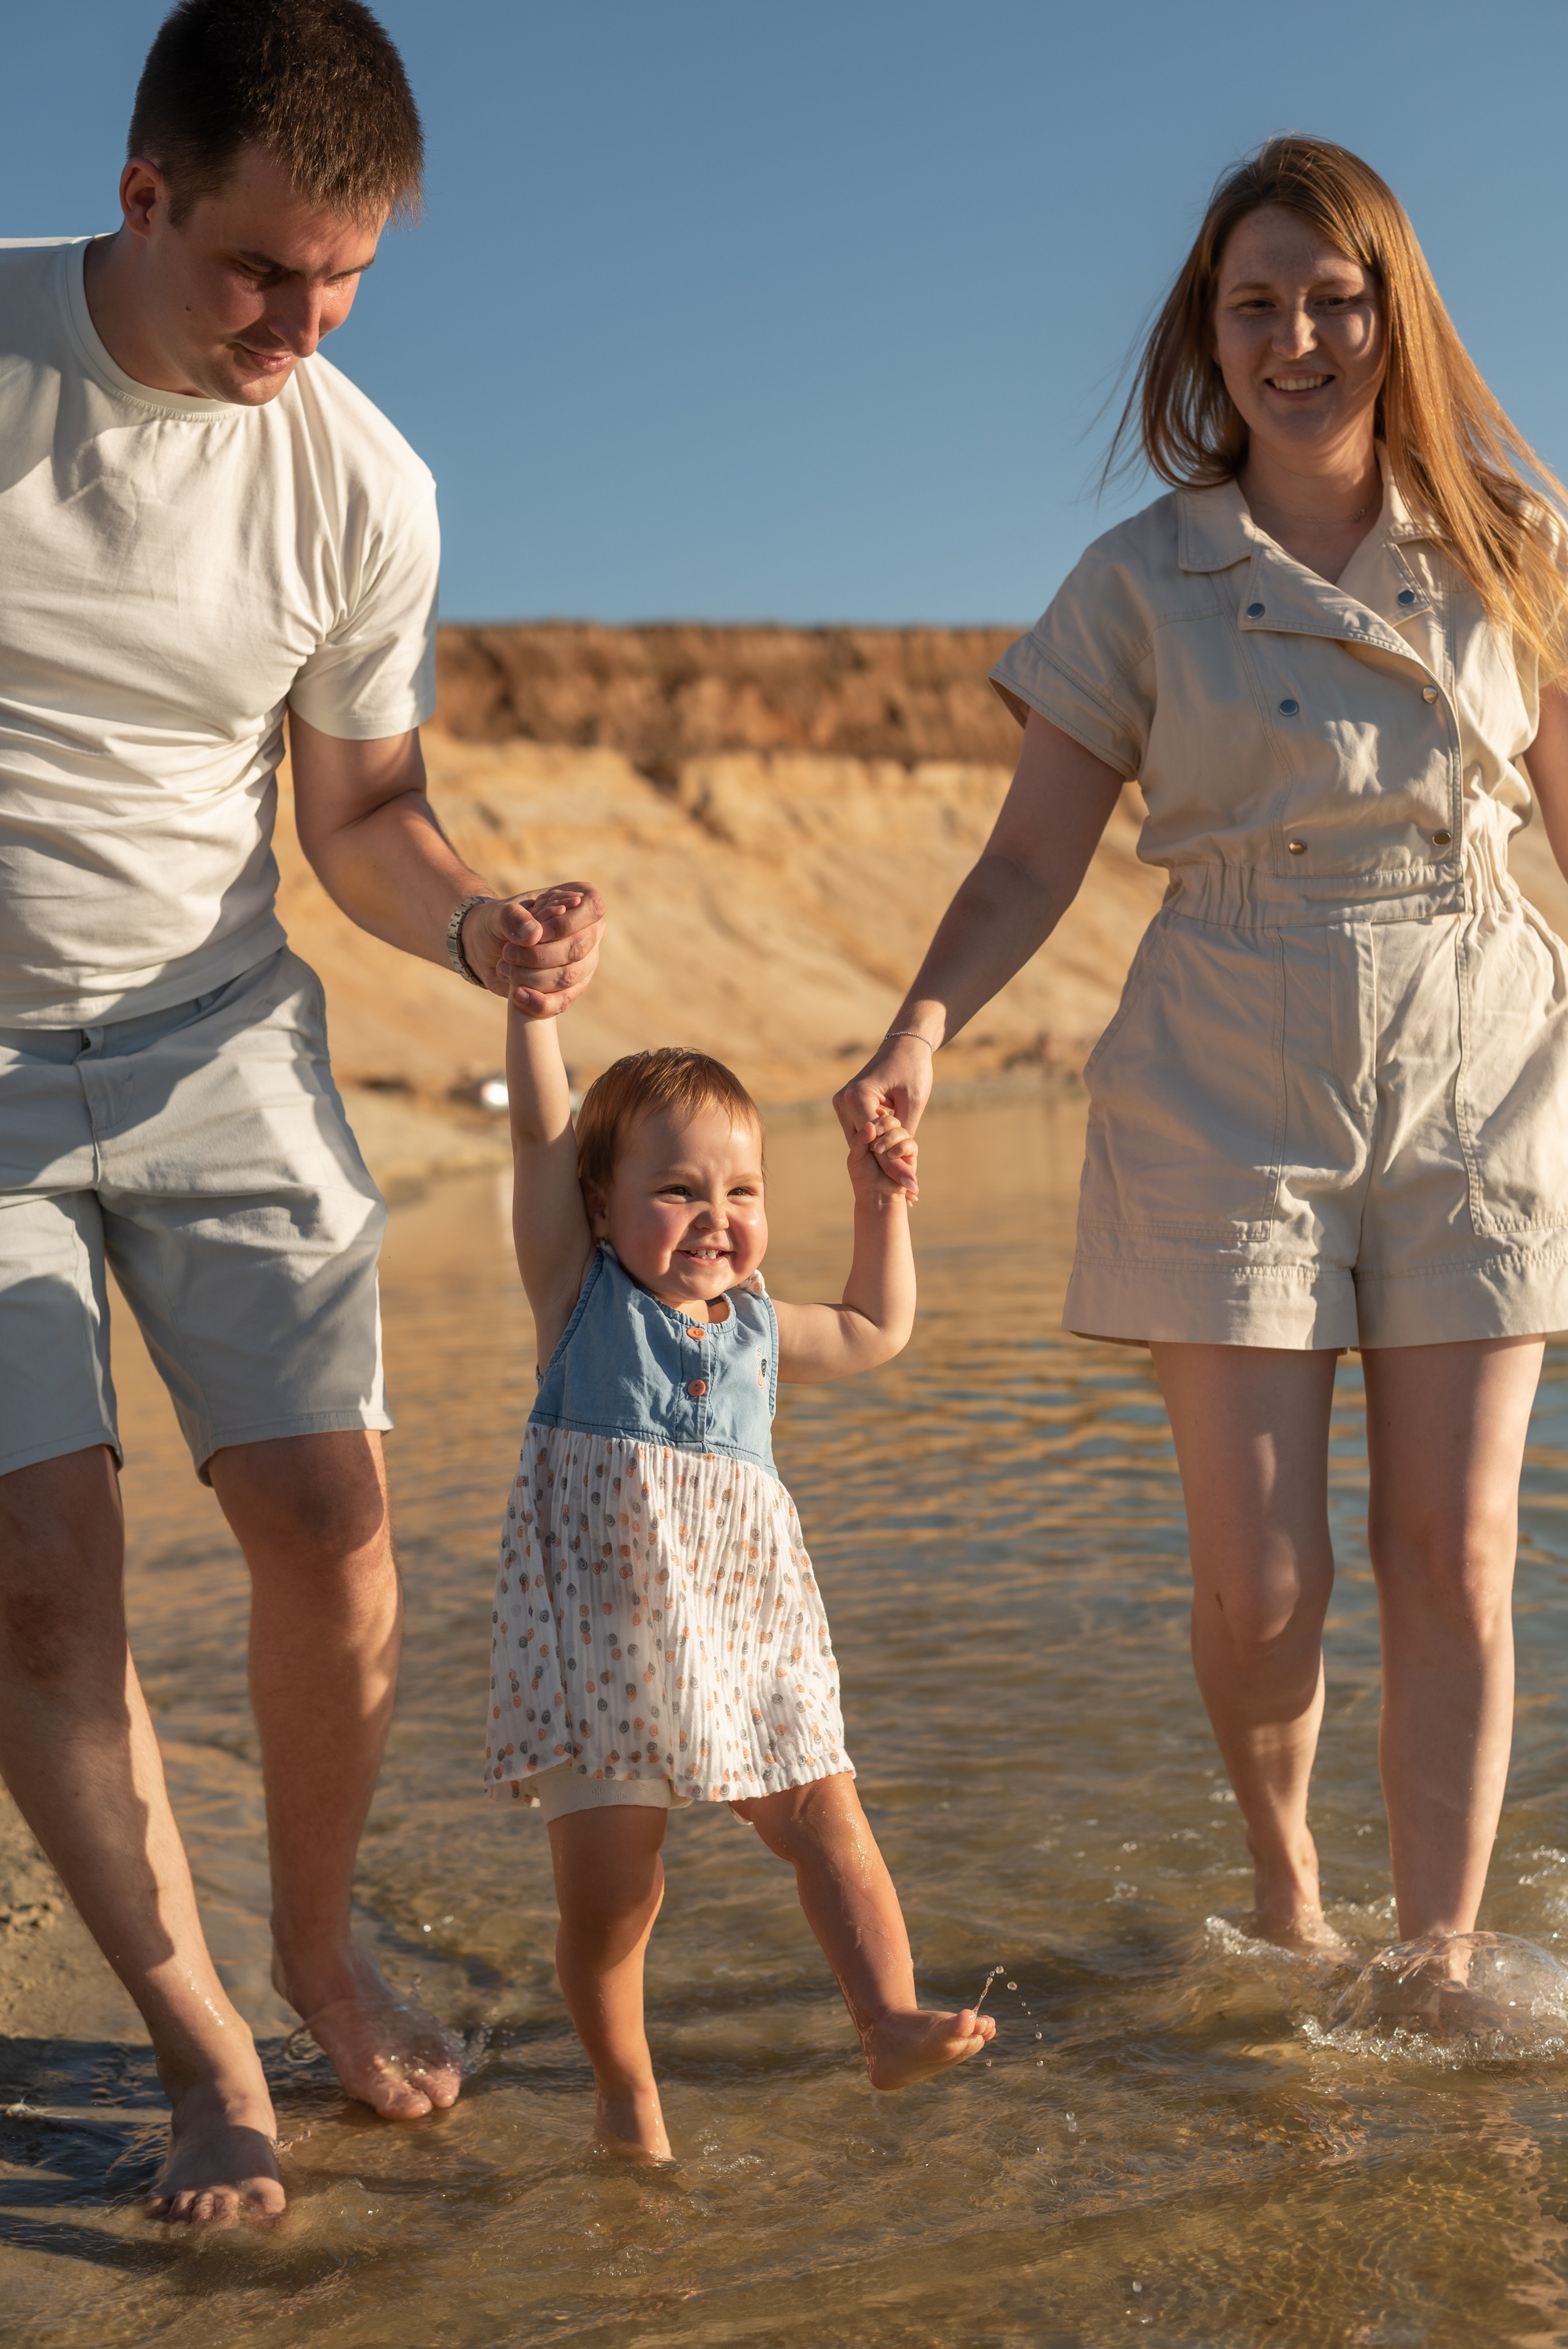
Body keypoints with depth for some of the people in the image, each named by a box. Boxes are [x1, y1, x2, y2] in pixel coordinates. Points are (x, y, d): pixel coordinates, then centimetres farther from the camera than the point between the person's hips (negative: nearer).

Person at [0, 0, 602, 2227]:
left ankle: (322, 1948, 24)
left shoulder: (365, 484, -5)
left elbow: (356, 812, 5)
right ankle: (199, 2042, 12)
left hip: (219, 1051, 2)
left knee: (329, 1526, -3)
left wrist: (476, 922, -15)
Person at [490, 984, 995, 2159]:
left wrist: (882, 1204, 22)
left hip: (749, 1631, 4)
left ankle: (893, 2021, 4)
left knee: (828, 1821, -2)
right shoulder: (582, 1297, -1)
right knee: (609, 1882, 0)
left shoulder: (758, 1330, 13)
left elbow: (877, 1330, 31)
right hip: (605, 1634, -4)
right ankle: (629, 2095, 18)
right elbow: (541, 1140, -9)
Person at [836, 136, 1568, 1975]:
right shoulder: (1139, 585, 1)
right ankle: (1279, 1868, 29)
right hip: (1227, 1094, -1)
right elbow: (1033, 862, -1)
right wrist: (923, 1028, -17)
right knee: (1260, 1581, -2)